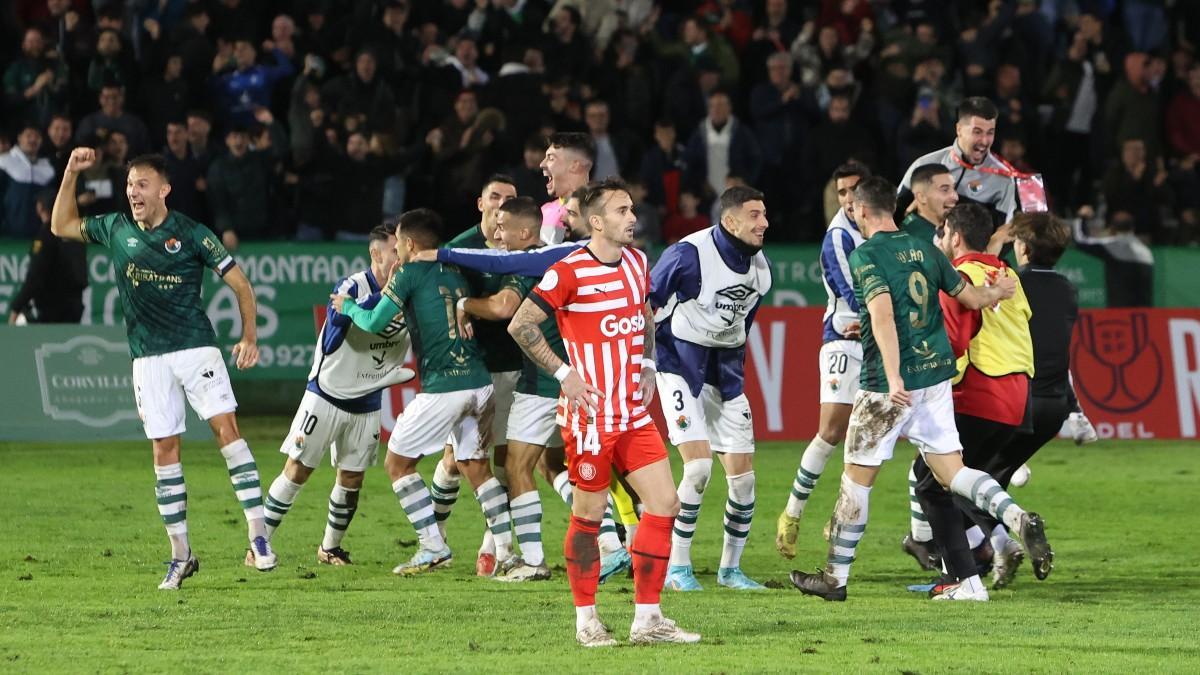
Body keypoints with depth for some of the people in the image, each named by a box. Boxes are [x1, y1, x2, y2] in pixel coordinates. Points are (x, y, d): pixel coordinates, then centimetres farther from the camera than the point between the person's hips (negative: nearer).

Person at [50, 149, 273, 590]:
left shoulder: (191, 234, -4)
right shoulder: (116, 229, 8)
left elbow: (240, 284, -1)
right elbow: (61, 226, 22)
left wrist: (250, 337, -12)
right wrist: (71, 173, 11)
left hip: (195, 346, -3)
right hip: (148, 358, 3)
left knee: (226, 426, -17)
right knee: (164, 450, 2)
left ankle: (259, 534, -18)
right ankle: (180, 556, 9)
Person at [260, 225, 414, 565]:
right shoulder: (353, 286, -19)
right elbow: (339, 316, -39)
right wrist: (384, 296, -47)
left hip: (367, 403, 5)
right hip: (327, 394, -5)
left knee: (351, 479, 7)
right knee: (297, 470, -4)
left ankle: (331, 548, 25)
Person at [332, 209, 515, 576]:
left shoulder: (411, 274, -3)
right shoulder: (455, 274, 17)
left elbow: (375, 322, -1)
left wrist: (347, 306, 18)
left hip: (442, 388, -7)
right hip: (479, 382, 7)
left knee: (397, 462, 8)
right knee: (476, 466, 17)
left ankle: (433, 546, 1)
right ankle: (506, 550, 7)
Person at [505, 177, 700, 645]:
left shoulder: (637, 262, 10)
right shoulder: (570, 272, -13)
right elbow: (521, 326, -10)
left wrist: (647, 365, 14)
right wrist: (564, 373, -13)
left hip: (634, 413, 7)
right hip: (590, 414, -7)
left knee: (664, 505, 1)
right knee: (588, 514, 1)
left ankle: (647, 619, 7)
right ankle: (586, 621, 12)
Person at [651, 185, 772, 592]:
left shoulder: (759, 265, 2)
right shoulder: (689, 254, -19)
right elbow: (647, 301, -8)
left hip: (726, 371, 6)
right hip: (682, 365, -6)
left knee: (743, 475, 1)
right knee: (699, 465, -18)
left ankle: (730, 568, 16)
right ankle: (677, 566, -6)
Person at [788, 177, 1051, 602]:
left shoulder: (866, 255, -10)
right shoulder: (924, 249, 10)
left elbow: (883, 315, -23)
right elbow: (971, 298, 14)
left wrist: (894, 379, -30)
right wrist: (997, 291, 37)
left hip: (888, 384, -6)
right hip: (937, 373, 6)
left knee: (857, 475, 5)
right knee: (950, 470, 7)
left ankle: (836, 576, 13)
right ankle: (1017, 518, -16)